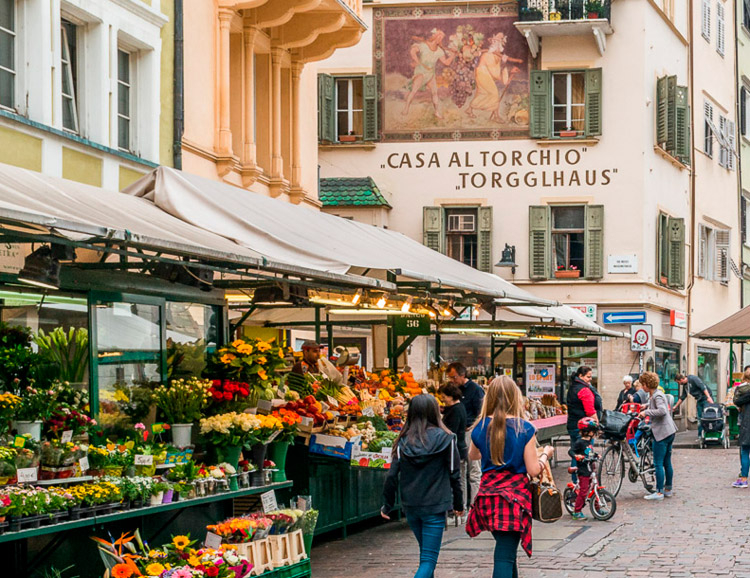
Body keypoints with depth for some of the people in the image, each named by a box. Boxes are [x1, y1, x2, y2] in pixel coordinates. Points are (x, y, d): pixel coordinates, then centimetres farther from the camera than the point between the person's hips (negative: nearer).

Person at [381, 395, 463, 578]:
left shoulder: (403, 442, -2)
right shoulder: (445, 439, -8)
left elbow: (392, 476, -1)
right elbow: (454, 474, -2)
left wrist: (387, 505, 12)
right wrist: (458, 504, 11)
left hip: (411, 507, 4)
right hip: (435, 507, -4)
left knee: (426, 554, 23)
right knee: (429, 558, -5)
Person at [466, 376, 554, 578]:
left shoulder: (482, 427, 3)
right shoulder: (524, 429, -9)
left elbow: (472, 455, 23)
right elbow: (533, 470, -8)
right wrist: (545, 454, 11)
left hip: (488, 494, 4)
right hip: (514, 495, -4)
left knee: (506, 548, 21)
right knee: (505, 555, -6)